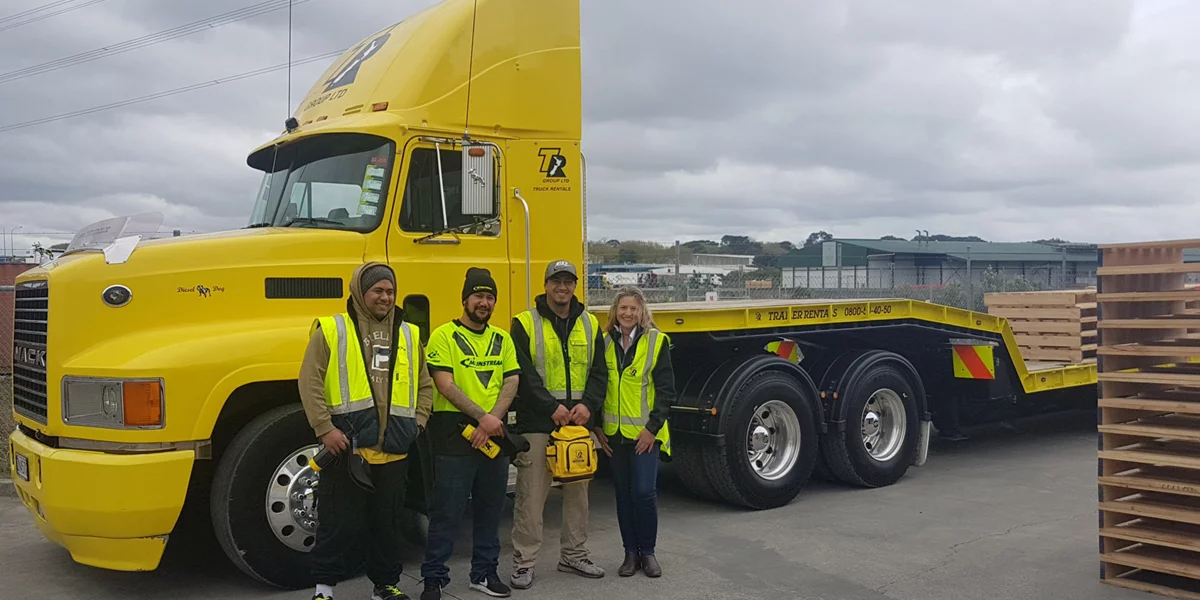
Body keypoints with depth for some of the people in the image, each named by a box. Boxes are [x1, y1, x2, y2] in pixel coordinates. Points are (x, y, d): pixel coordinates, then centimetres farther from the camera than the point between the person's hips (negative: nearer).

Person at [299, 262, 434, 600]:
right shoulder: (332, 330, -1)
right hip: (347, 444, -4)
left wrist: (418, 425, 6)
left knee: (387, 519, 14)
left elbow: (424, 385, 17)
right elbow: (310, 381, -6)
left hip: (394, 448, 4)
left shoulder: (409, 335, 13)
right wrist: (324, 428, -12)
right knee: (339, 521, 3)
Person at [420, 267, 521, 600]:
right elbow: (446, 385, -13)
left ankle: (485, 572, 25)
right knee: (447, 510, -1)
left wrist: (493, 419, -12)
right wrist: (482, 417, -18)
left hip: (494, 434, 5)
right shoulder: (444, 335, -4)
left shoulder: (502, 338, 12)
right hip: (454, 432, -5)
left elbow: (511, 383, 4)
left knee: (490, 508, 12)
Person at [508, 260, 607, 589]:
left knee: (577, 491, 12)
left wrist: (588, 404, -10)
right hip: (537, 423, -4)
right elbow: (523, 373, -11)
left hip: (579, 421, 5)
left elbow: (599, 371, 7)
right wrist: (552, 407, -18)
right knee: (531, 494, -1)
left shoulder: (590, 324, 10)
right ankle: (523, 562, 9)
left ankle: (573, 555, 26)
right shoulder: (525, 323, -3)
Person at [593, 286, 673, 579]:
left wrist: (653, 427, -12)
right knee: (623, 493, 10)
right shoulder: (604, 342, 4)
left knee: (644, 491, -6)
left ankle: (648, 552, 12)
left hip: (645, 433, -3)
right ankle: (631, 552, 21)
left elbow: (666, 389, -6)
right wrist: (597, 426, 3)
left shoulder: (656, 341, -4)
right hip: (614, 433, 3)